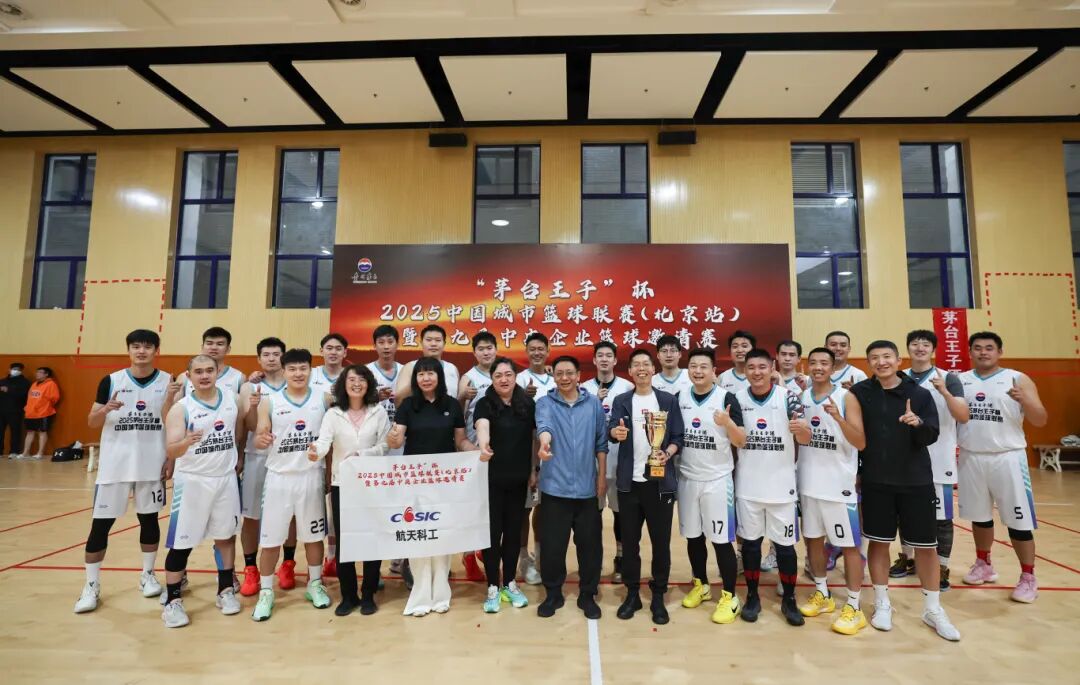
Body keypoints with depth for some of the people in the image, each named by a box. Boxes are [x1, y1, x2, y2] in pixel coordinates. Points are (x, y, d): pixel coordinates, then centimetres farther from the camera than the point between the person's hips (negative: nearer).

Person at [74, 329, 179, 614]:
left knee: (149, 519, 11)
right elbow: (91, 423, 0)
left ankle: (148, 575, 27)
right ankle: (91, 586, 18)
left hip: (152, 465, 0)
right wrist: (106, 409, -17)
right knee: (100, 523, 3)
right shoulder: (111, 381, -1)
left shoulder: (168, 382, 0)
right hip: (114, 464, 0)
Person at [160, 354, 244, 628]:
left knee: (226, 536, 13)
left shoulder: (233, 398, 0)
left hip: (226, 479, 3)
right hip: (191, 481, -3)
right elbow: (171, 451, -19)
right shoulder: (180, 408, -10)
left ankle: (226, 591, 28)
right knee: (181, 543, 3)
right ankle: (172, 601, 20)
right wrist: (187, 442, -37)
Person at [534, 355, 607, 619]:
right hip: (555, 486, -1)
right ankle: (553, 594, 28)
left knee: (590, 544, 10)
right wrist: (544, 442, -45)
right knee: (552, 545, 8)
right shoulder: (545, 403, -2)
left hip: (587, 487, 1)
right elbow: (543, 424, -24)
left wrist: (602, 476, 4)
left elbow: (601, 442, 6)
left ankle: (587, 595, 29)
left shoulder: (593, 403, 3)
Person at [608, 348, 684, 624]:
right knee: (629, 540, 9)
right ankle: (632, 594, 25)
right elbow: (611, 428, -11)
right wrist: (617, 432, -34)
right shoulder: (621, 401, 5)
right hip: (629, 481, 1)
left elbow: (678, 436, 2)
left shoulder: (669, 400, 4)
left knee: (661, 540, 7)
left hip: (660, 481, 0)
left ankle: (658, 597, 24)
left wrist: (668, 453, -18)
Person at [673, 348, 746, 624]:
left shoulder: (726, 398, -9)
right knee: (693, 536, 15)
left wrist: (727, 423, -29)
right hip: (687, 479, 4)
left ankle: (730, 597, 18)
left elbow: (741, 442, -11)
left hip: (717, 480, -4)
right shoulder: (680, 398, 3)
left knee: (722, 540, 2)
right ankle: (701, 585, 34)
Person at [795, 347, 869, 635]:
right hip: (808, 483, 5)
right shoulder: (801, 398, 5)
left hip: (840, 484, -5)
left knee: (850, 545, 4)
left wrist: (838, 418, -28)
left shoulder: (846, 397, -7)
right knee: (813, 539, 15)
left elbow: (861, 443, -16)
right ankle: (822, 594, 31)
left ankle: (854, 608, 16)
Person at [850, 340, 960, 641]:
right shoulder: (860, 392, -5)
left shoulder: (920, 394, -3)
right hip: (875, 482, 0)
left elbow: (932, 437, -7)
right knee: (878, 542, 9)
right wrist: (856, 470, -4)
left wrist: (919, 424, -28)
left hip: (916, 481, 1)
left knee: (926, 545, 9)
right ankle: (882, 604, 25)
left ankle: (933, 609, 28)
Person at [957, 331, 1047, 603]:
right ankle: (984, 565, 31)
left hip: (1007, 458, -2)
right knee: (979, 516, 14)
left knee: (1018, 521, 2)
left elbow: (1040, 420, -6)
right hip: (971, 458, 2)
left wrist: (1024, 400, -24)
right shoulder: (960, 380, 5)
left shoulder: (1018, 379, -1)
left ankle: (1028, 578, 17)